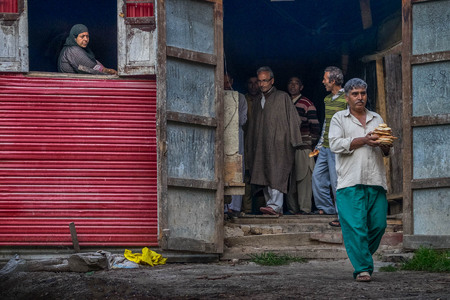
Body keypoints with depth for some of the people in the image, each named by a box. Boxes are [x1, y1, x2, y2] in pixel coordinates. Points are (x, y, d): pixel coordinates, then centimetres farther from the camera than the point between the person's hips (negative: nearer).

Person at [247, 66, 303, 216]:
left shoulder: (283, 97, 5)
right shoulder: (257, 103, 22)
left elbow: (293, 119, 0)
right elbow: (253, 128, 23)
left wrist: (293, 141, -9)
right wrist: (252, 148, 15)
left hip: (279, 143, -6)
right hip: (262, 146, 6)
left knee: (276, 174, -18)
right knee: (265, 176, 1)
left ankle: (275, 205, -27)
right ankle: (276, 209, 3)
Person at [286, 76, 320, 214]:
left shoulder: (307, 104, 1)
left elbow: (315, 125, 0)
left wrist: (312, 142, -5)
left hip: (303, 147, -5)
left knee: (303, 178, -7)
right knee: (289, 179, 3)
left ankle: (304, 208, -7)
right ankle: (292, 208, 7)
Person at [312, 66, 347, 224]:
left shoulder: (346, 100, -11)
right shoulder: (327, 99, 14)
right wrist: (320, 144, 22)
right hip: (325, 148, 8)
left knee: (337, 181, -6)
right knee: (318, 176, 9)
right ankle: (326, 207, 22)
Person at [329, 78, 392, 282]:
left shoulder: (377, 119, 21)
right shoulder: (339, 119, 10)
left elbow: (387, 152, 21)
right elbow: (335, 144, -5)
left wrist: (384, 145, -4)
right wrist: (364, 140, -11)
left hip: (376, 181, 4)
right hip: (350, 182, -4)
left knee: (378, 224, 0)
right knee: (355, 226, -11)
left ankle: (363, 256, 22)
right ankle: (363, 268, -10)